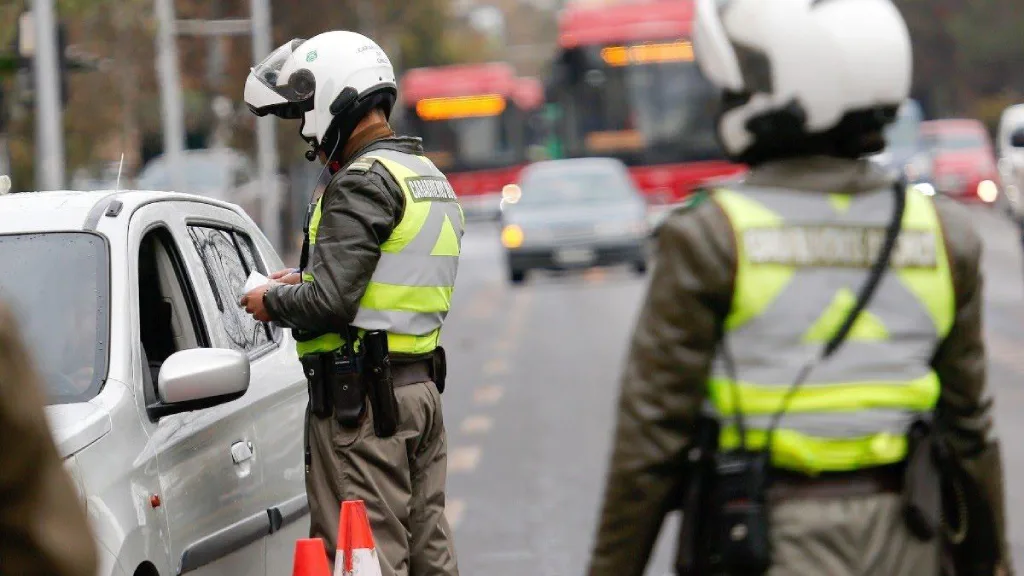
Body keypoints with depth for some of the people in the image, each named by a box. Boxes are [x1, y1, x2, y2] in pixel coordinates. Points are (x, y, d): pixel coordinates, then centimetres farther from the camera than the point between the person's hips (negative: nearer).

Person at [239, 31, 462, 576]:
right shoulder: (430, 178, 17)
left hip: (359, 395, -10)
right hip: (421, 387, 10)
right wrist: (307, 280, 16)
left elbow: (330, 302, -21)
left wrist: (271, 301, -2)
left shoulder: (363, 182, -14)